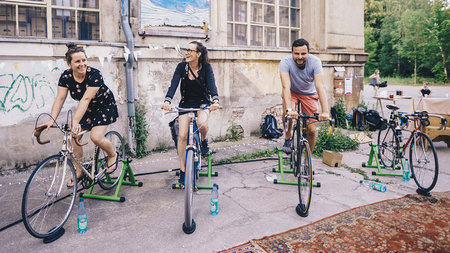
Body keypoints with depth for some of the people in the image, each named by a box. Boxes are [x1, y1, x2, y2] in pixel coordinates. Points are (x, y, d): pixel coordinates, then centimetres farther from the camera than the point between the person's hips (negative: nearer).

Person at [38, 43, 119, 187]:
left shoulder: (95, 74, -28)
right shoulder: (66, 76, -13)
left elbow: (86, 98, -37)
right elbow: (59, 98, -18)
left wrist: (75, 121, -45)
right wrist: (51, 120, -31)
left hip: (105, 106, -5)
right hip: (87, 109, 5)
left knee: (96, 137, -22)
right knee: (74, 138, -4)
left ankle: (113, 155, 9)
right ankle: (78, 172, 13)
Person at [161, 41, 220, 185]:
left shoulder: (206, 67, -12)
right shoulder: (182, 66, -9)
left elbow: (211, 84, -26)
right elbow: (174, 84, -21)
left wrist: (215, 100, -47)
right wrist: (167, 101, -39)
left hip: (203, 102, -1)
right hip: (186, 103, 2)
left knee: (202, 123, -34)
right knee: (182, 135, -9)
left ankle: (204, 140, 4)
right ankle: (183, 171, 5)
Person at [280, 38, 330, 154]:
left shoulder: (315, 62, -26)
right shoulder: (285, 62, -28)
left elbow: (320, 86, -36)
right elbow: (286, 86, -39)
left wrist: (325, 111, -47)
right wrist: (289, 109, -53)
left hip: (309, 94, 1)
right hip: (292, 92, -1)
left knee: (311, 130, -6)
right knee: (288, 112, -35)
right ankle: (288, 139, -7)